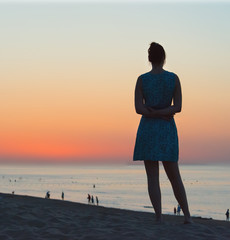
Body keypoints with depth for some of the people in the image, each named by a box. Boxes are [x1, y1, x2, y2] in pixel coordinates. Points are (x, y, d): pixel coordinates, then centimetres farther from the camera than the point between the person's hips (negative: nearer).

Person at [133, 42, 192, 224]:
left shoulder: (141, 79, -3)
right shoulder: (174, 78, -1)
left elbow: (139, 109, -10)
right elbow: (178, 107, -8)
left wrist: (153, 114, -4)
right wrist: (164, 113, -7)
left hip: (147, 129, -1)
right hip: (167, 130, 1)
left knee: (152, 177, 1)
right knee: (174, 175, 11)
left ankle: (159, 217, -5)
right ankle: (187, 215, 9)